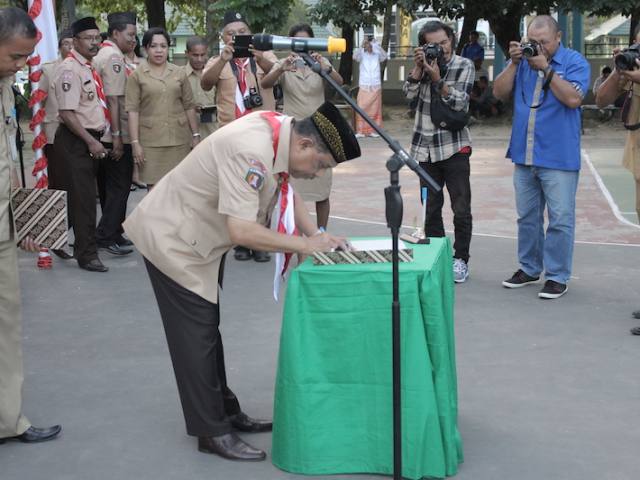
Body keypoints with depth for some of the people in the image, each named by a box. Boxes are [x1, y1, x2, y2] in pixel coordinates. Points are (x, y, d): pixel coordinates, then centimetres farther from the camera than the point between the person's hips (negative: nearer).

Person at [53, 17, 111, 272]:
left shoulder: (90, 68, 12)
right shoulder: (70, 70, -16)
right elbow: (67, 113, -21)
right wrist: (90, 142, -21)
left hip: (91, 138, 9)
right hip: (76, 141, -9)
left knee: (87, 195, 18)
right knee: (83, 198, -6)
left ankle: (82, 245, 31)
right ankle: (87, 255, -1)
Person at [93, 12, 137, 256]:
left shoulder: (103, 54, 14)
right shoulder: (114, 57, -13)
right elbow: (113, 99, -19)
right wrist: (117, 137, -19)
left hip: (106, 135, 9)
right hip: (116, 135, -9)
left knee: (110, 185, 14)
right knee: (119, 187, -4)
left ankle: (112, 233, 22)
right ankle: (107, 235, -1)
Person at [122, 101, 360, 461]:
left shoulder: (283, 131, -6)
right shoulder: (252, 153, -34)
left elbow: (286, 188, 9)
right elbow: (241, 231, -38)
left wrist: (317, 236, -4)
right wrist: (303, 245, -27)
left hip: (198, 238, 10)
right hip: (172, 240, -10)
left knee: (206, 329, 18)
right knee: (196, 335, -3)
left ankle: (224, 411, 29)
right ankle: (212, 432, 6)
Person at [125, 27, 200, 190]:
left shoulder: (179, 73, 9)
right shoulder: (136, 76, 1)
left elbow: (189, 106, 11)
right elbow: (132, 111, -3)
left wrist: (195, 135, 7)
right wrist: (135, 143, -9)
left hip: (179, 139, 2)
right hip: (150, 142, -2)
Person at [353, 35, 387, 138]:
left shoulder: (377, 55, 4)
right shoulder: (362, 55, 1)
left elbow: (384, 56, -16)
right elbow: (355, 56, -20)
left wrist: (376, 45, -30)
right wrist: (362, 46, -35)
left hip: (376, 87, 1)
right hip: (364, 87, -1)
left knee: (375, 109, 3)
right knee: (362, 108, -7)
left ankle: (373, 130, 8)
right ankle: (361, 131, -4)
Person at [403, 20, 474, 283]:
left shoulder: (464, 66, -2)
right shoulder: (425, 64, 8)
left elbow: (459, 103, -13)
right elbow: (409, 92, -3)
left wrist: (437, 78, -23)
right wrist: (418, 67, -13)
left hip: (454, 147, -3)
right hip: (426, 147, 3)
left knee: (461, 209, -3)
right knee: (431, 208, 8)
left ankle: (460, 259, 8)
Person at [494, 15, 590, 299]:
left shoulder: (574, 62, -4)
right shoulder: (523, 59, 9)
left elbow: (573, 98, -18)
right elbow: (500, 93, 3)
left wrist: (545, 68, -18)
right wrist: (514, 63, -9)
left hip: (558, 157, -5)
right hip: (524, 155, 5)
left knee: (560, 219, -3)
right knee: (527, 216, 14)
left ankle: (557, 276, 5)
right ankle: (529, 268, 26)